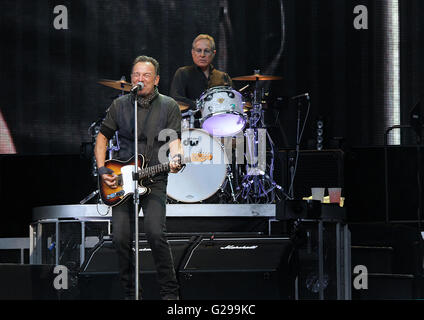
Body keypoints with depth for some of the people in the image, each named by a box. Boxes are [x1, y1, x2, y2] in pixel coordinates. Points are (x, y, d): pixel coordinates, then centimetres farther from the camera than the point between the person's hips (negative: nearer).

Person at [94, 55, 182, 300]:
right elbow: (103, 136, 17)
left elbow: (174, 139, -4)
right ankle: (131, 293, 9)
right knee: (121, 238, -6)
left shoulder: (169, 106, 3)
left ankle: (170, 293, -9)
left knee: (155, 233, -20)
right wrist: (102, 169, 5)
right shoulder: (120, 105, 10)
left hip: (154, 181, -3)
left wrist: (175, 158, -26)